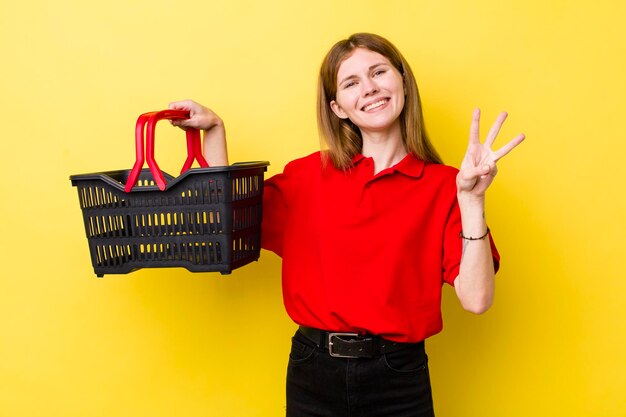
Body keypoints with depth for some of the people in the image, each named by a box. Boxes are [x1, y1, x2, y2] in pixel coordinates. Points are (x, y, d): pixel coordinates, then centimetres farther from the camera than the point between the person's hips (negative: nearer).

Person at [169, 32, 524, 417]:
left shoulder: (443, 186, -6)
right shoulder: (310, 175, 1)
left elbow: (476, 299, -12)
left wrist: (471, 197, -21)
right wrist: (214, 130, 0)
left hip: (398, 380, -1)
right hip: (312, 371, 2)